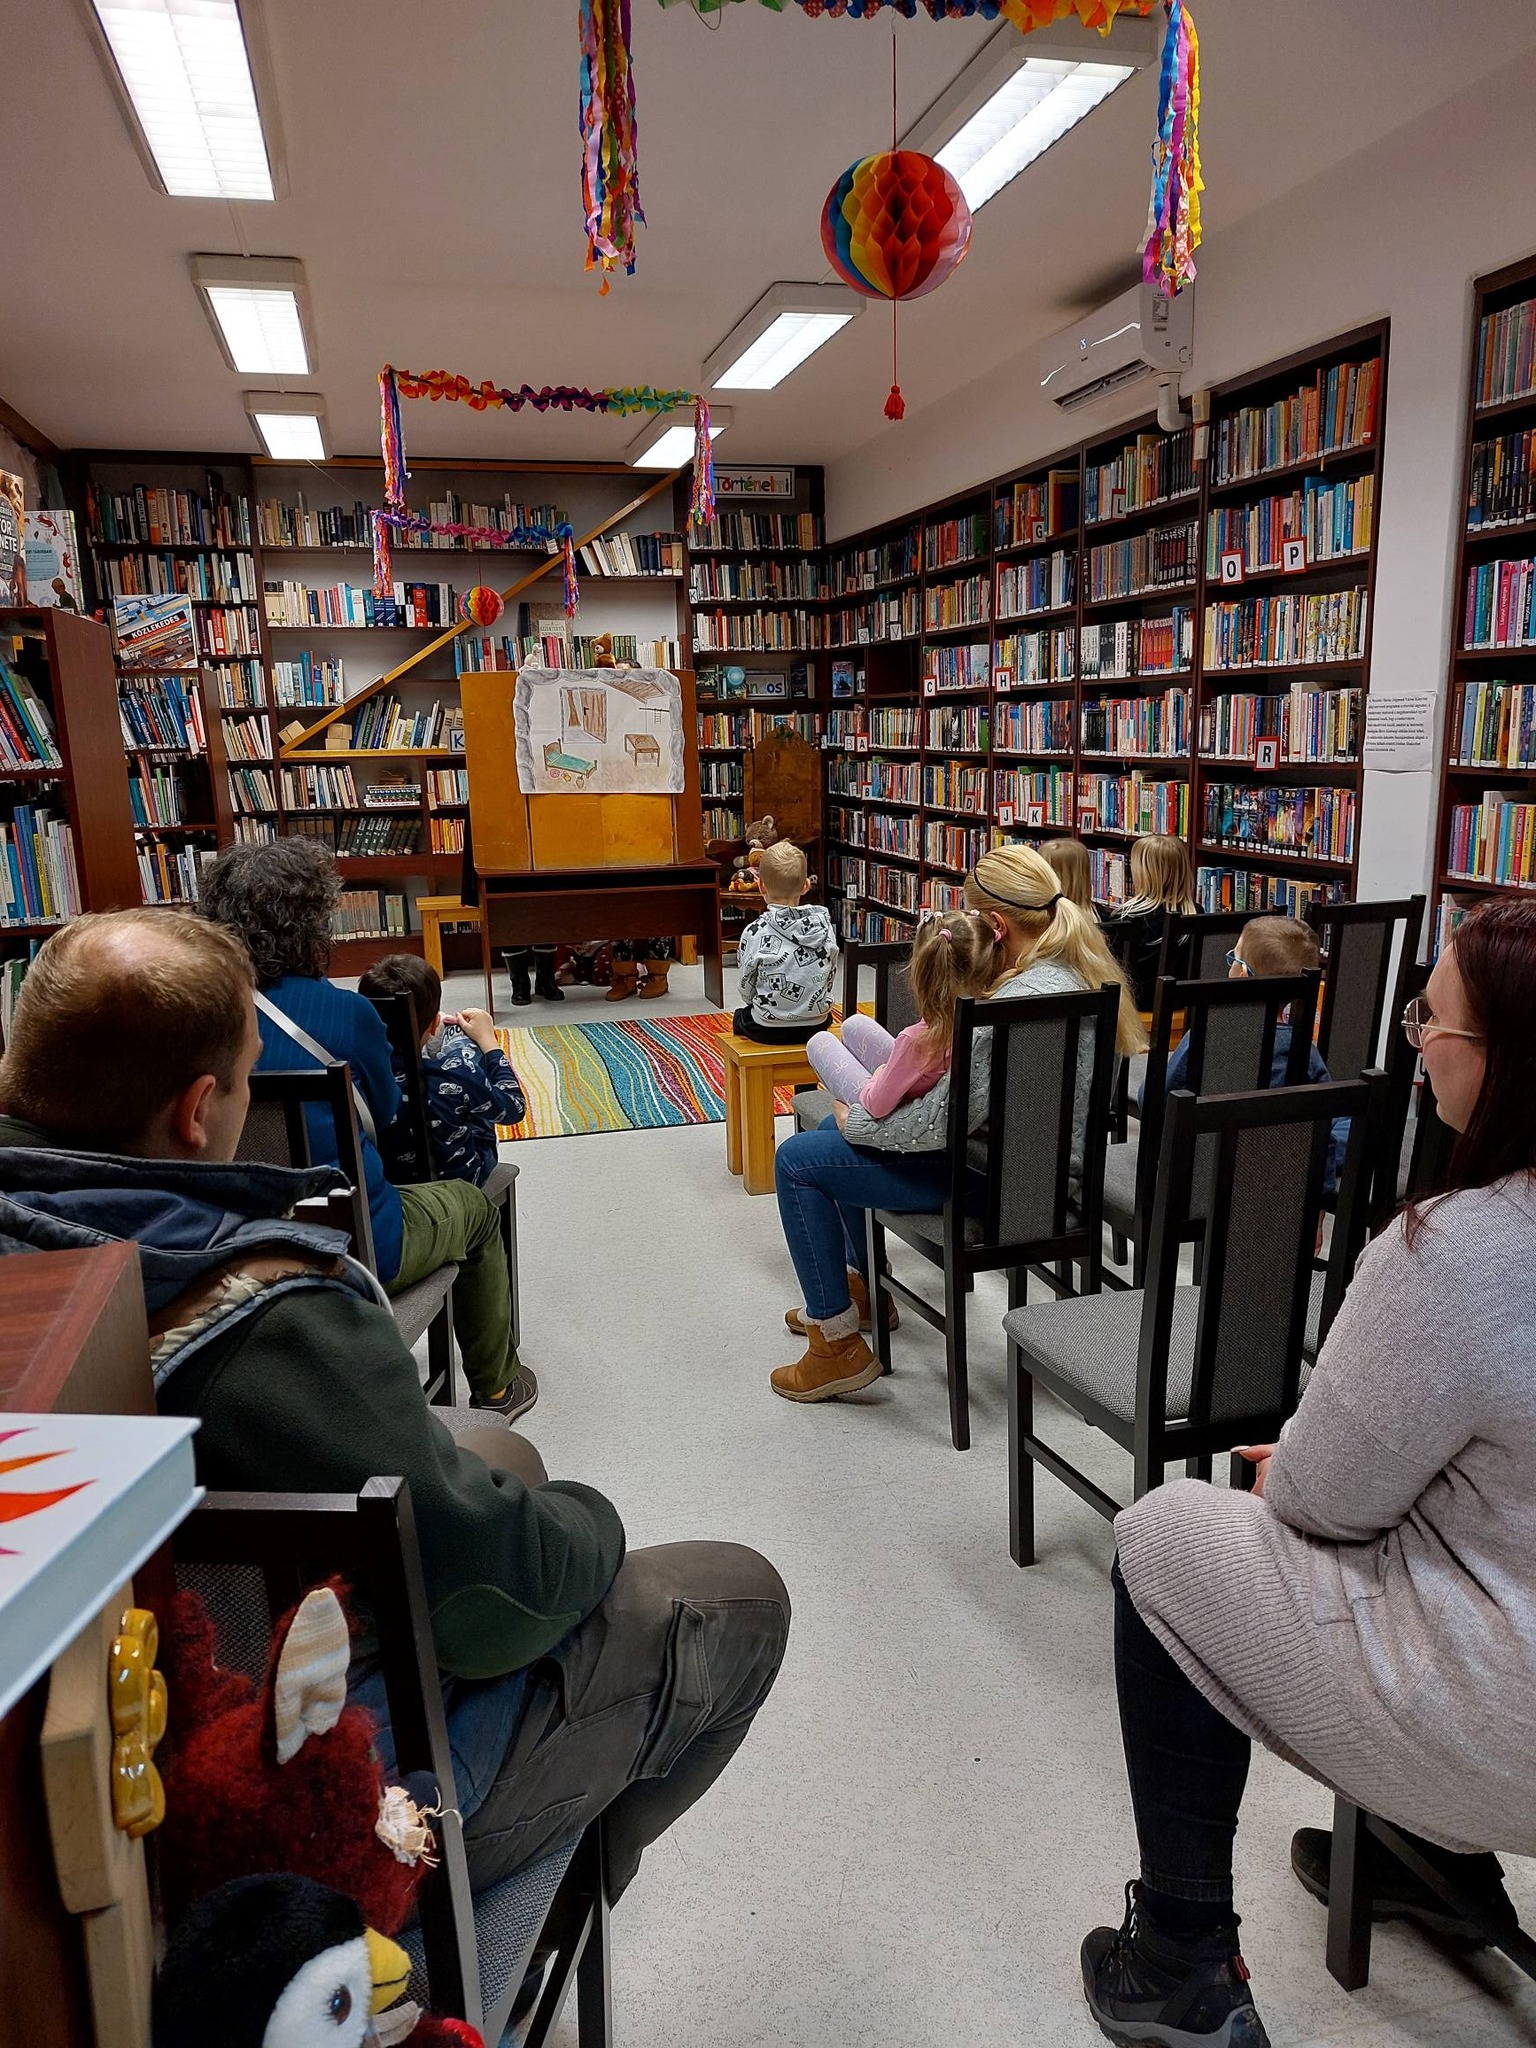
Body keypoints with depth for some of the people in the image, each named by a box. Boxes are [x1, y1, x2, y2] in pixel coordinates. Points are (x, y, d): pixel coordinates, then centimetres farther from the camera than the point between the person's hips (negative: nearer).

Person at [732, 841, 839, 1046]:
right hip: (816, 1027, 3)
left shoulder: (755, 933, -18)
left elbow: (745, 989, -7)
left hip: (769, 1031, -3)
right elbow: (830, 978, 3)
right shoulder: (824, 924, -8)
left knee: (740, 1018, 30)